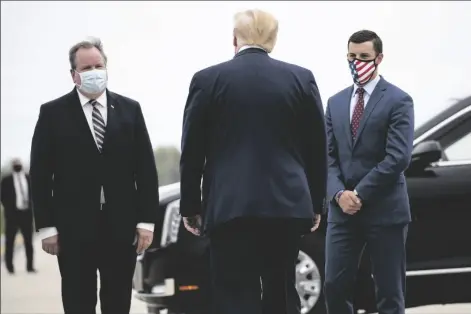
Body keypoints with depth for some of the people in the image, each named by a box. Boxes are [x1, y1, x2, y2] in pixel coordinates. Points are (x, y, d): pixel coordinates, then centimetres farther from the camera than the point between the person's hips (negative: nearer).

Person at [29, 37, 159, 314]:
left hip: (121, 226, 2)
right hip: (74, 227, -2)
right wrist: (46, 226, -5)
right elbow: (40, 174, 0)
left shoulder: (130, 109, 8)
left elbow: (146, 167, 6)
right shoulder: (53, 113, 2)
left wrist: (147, 220, -1)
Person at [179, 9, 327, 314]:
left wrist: (190, 206, 10)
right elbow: (317, 149, 7)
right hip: (288, 204, 3)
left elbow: (192, 151, 2)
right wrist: (316, 204, 16)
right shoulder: (302, 79, 4)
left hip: (230, 206, -2)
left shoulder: (208, 80, 0)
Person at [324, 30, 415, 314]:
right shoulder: (336, 103, 15)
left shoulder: (398, 101, -2)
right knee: (335, 285, 2)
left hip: (385, 210, -5)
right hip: (342, 209, 5)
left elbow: (398, 157, -12)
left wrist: (360, 194, -14)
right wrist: (339, 194, -8)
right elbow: (329, 155, 10)